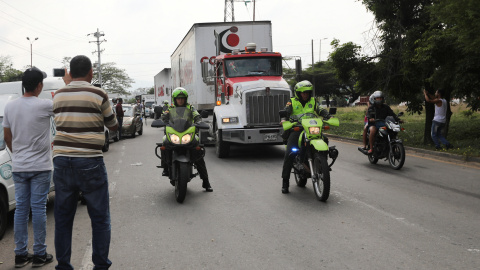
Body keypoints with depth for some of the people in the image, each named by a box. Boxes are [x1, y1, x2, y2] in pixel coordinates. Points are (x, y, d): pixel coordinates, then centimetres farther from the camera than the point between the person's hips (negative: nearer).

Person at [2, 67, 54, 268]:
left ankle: (20, 255, 15)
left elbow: (7, 136, 10)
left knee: (21, 208, 10)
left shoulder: (10, 106, 3)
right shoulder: (45, 106, -15)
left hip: (18, 167, 5)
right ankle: (40, 254, 8)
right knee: (38, 209, 1)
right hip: (40, 166, -5)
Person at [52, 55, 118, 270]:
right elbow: (113, 126, 5)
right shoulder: (98, 94, -7)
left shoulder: (58, 95, 6)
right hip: (90, 163, -4)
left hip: (62, 161, 4)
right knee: (100, 219, 6)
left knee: (63, 218, 12)